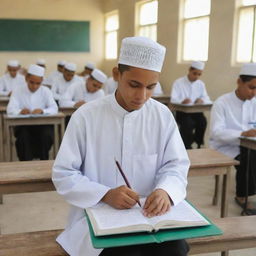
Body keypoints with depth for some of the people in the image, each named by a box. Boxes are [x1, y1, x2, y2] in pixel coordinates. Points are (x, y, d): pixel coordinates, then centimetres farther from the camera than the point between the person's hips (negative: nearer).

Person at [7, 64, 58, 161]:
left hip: (42, 124, 1)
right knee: (23, 136, -32)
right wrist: (20, 111, -35)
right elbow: (10, 109, -11)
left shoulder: (45, 91, 4)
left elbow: (54, 108, -7)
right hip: (23, 125, 0)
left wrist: (42, 111, -29)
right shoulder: (18, 91, 2)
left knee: (47, 135, -30)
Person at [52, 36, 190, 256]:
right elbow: (63, 175, -7)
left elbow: (176, 164, 1)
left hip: (150, 213, 3)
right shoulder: (85, 117, -9)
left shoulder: (163, 115, -1)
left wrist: (165, 190, -22)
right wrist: (105, 195, -23)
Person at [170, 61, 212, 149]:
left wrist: (202, 100, -18)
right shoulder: (178, 83, -1)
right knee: (188, 123, -33)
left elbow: (207, 100, 7)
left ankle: (198, 144, -6)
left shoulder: (201, 84, 13)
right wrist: (182, 101, -34)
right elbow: (173, 100, -11)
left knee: (202, 121, -28)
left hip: (196, 111, 3)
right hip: (182, 112, -3)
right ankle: (187, 147, -15)